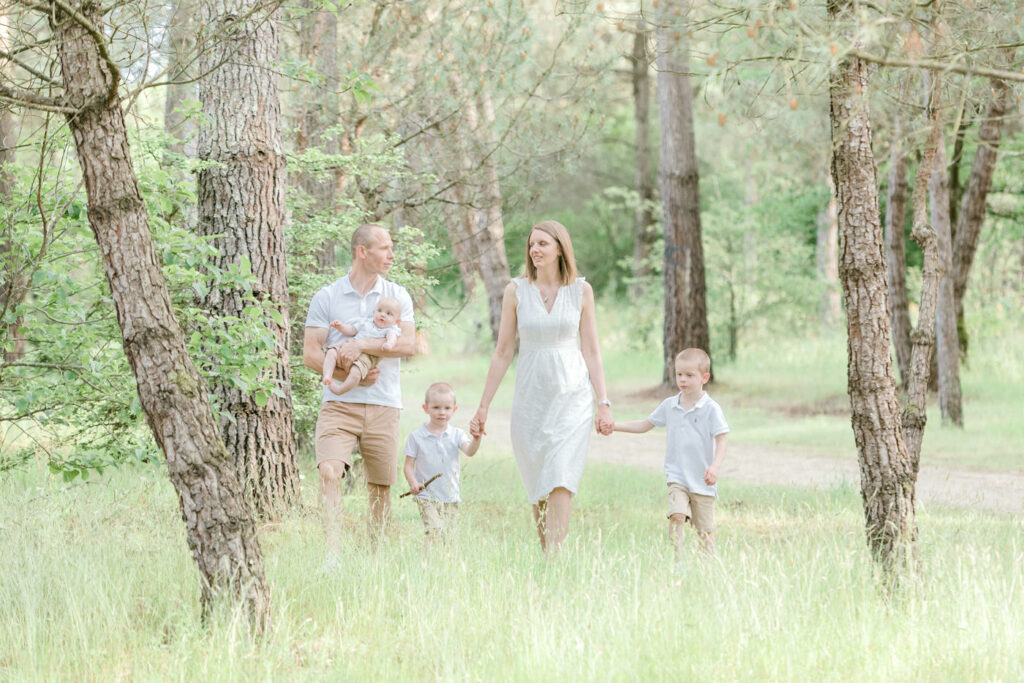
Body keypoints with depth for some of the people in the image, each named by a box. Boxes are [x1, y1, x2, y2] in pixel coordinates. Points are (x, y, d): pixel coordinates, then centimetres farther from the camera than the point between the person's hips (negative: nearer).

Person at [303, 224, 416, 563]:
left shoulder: (397, 296, 9)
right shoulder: (326, 298, 5)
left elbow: (408, 345, -6)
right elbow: (310, 354, 1)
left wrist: (362, 345, -17)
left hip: (383, 407, 2)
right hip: (338, 404, -2)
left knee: (380, 488, 7)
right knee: (329, 472, -21)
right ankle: (333, 553, -26)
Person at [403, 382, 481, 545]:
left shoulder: (456, 435, 3)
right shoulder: (417, 437, 0)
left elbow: (469, 452, -14)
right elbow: (409, 465, 2)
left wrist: (476, 439, -35)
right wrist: (413, 483, -16)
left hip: (451, 496, 3)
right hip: (426, 496, -3)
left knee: (447, 535, 6)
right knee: (434, 532, -20)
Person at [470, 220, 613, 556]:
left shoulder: (581, 290, 3)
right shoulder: (516, 291, 3)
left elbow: (590, 351, 6)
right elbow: (503, 353, 7)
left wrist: (603, 402, 0)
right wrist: (483, 407, 6)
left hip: (572, 395, -2)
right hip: (530, 398, 2)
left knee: (561, 481, -14)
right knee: (537, 488, 7)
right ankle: (545, 555, 21)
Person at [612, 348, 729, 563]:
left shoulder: (711, 409, -7)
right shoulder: (669, 406, 6)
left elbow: (721, 441, -11)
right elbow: (645, 425, 18)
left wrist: (715, 466, -27)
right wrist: (613, 425, 10)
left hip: (702, 480, -2)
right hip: (677, 476, 2)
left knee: (704, 528, 5)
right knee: (677, 515, -20)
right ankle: (677, 561, -20)